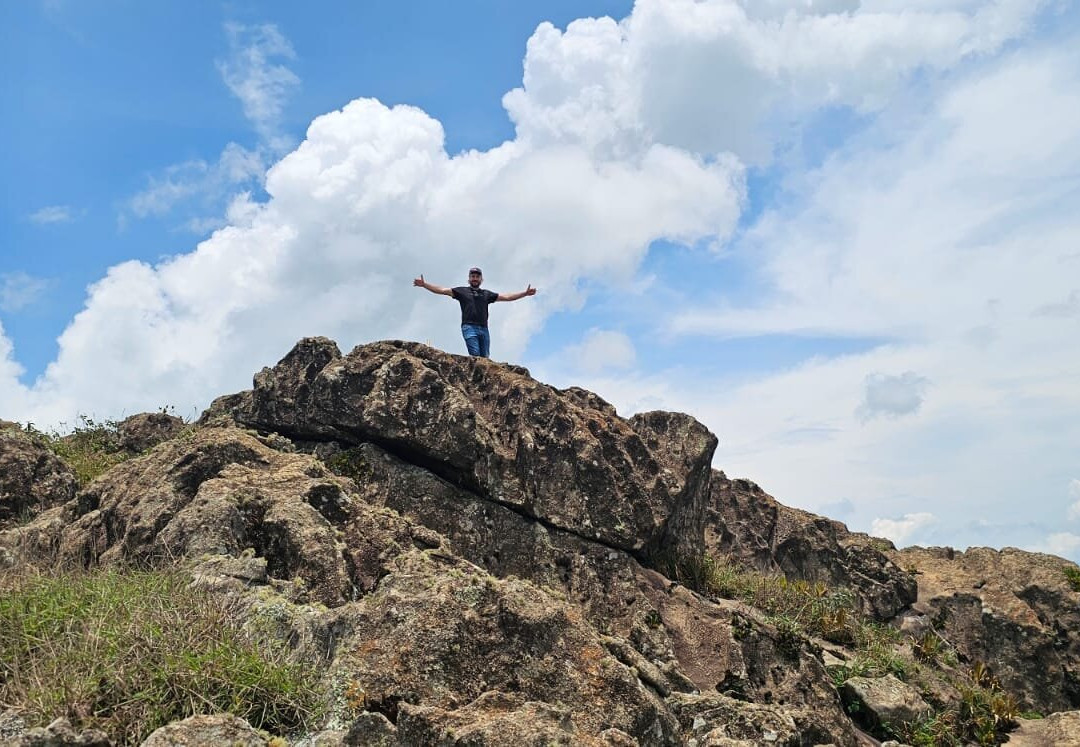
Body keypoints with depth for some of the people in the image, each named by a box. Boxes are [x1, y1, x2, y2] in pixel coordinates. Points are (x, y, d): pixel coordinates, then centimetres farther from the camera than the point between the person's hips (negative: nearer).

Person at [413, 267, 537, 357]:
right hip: (469, 327, -4)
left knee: (485, 358, -5)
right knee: (475, 356, -19)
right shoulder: (462, 291, 15)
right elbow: (442, 290, 8)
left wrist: (525, 293, 15)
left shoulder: (487, 294, 23)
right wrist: (424, 284, -3)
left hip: (484, 329, 4)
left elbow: (507, 297, 22)